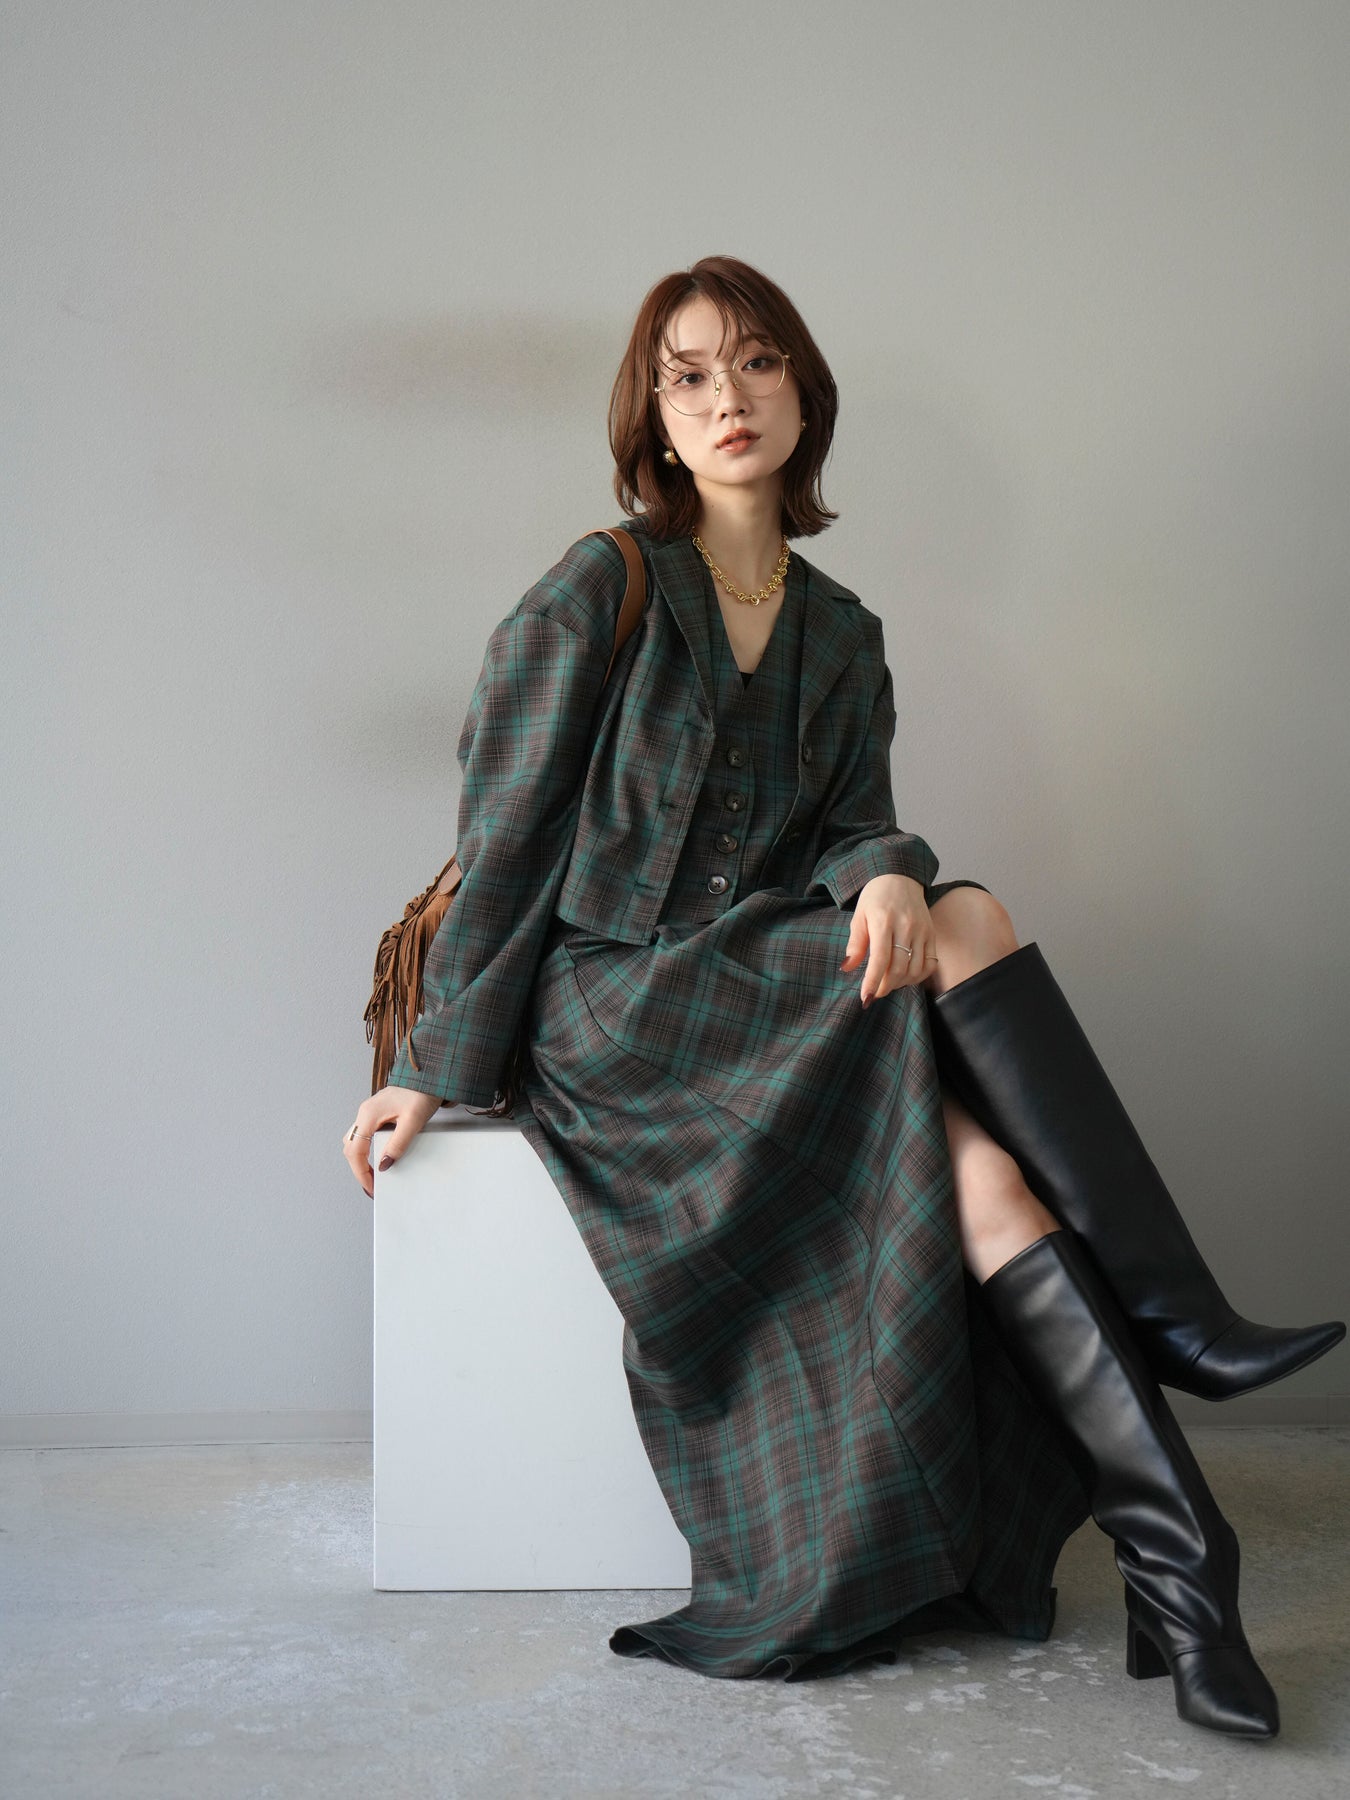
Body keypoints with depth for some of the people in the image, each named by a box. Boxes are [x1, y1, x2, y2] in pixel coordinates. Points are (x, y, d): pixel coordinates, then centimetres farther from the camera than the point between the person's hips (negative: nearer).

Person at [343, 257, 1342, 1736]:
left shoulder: (838, 632, 12)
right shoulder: (597, 595, -5)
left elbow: (851, 823, 4)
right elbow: (506, 841, -5)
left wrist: (886, 873, -22)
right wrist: (440, 1065, -6)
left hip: (773, 995, 5)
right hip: (609, 1009, -5)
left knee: (971, 1147, -27)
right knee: (970, 931, -26)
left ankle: (1164, 1561, -28)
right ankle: (1174, 1425, -28)